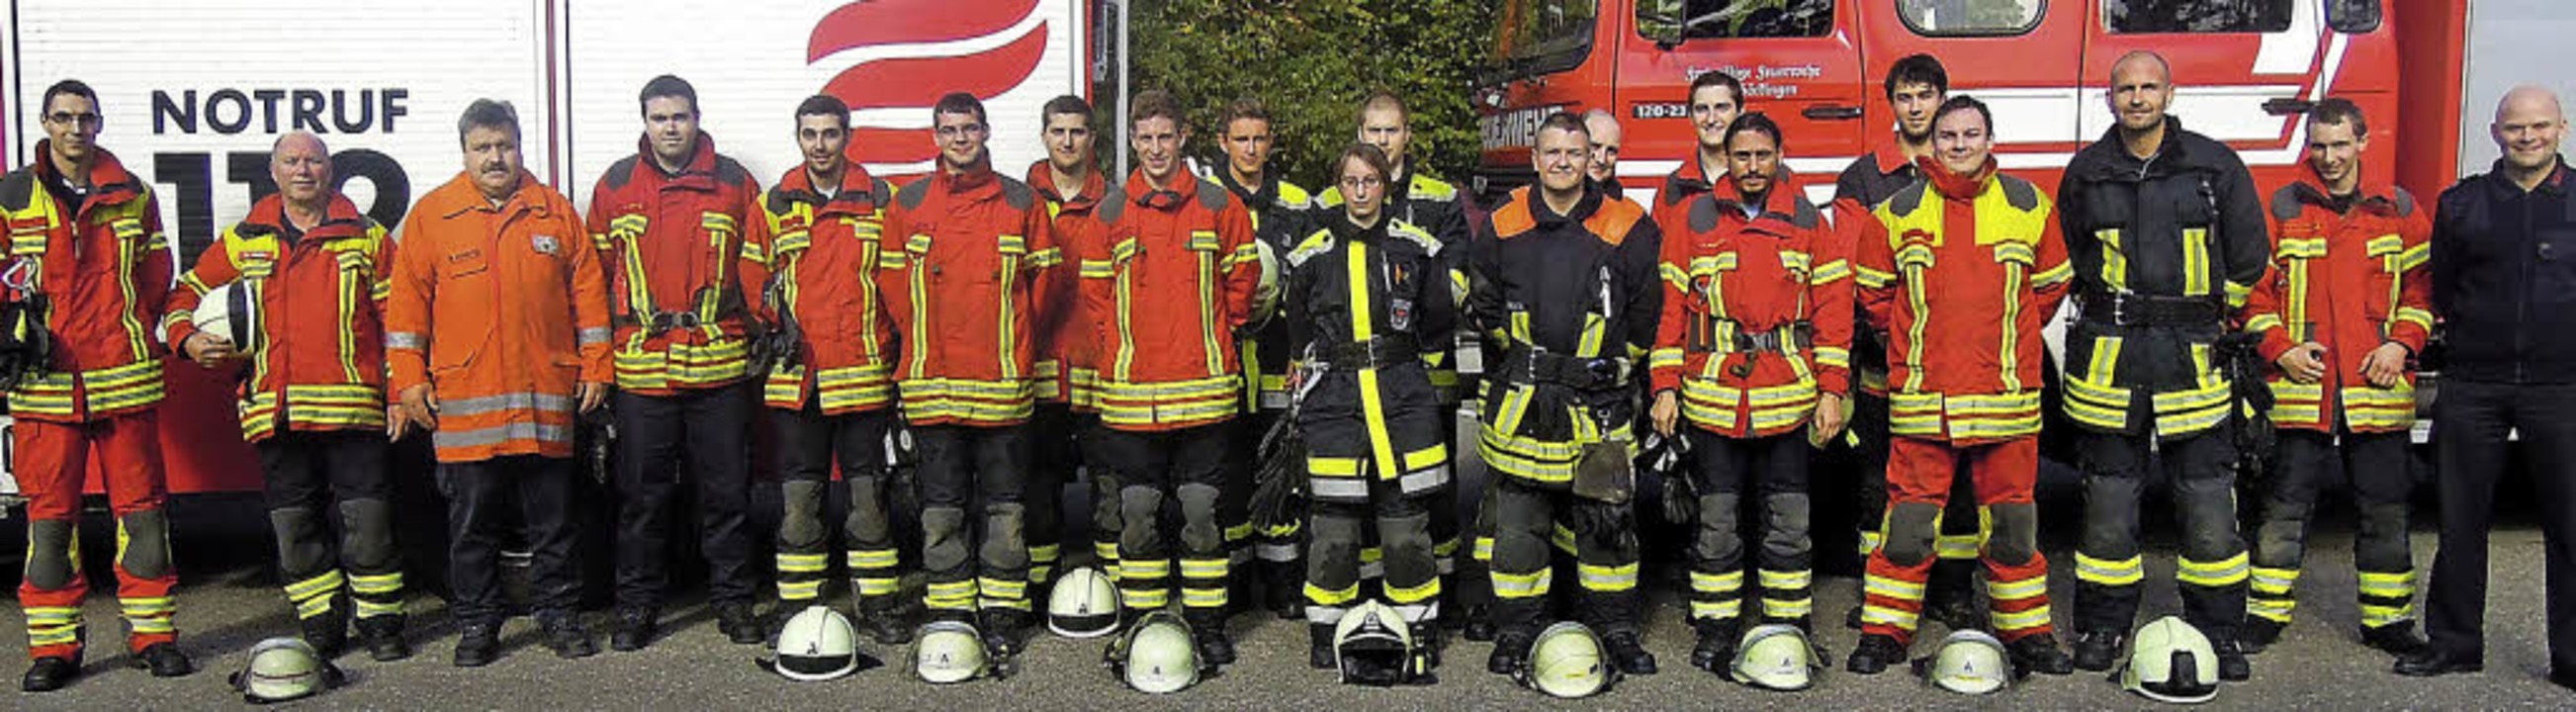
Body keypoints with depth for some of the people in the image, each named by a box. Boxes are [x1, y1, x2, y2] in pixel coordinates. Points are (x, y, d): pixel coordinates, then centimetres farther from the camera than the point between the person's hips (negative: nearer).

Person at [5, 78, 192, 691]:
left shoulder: (132, 195, 10)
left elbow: (157, 274, 14)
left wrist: (133, 333, 4)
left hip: (124, 375, 1)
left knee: (141, 505, 3)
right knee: (49, 512, 2)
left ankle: (152, 633, 12)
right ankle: (53, 645, 10)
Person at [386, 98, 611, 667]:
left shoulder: (556, 212, 8)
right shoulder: (431, 215, 6)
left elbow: (587, 294, 10)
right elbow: (407, 302, 5)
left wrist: (595, 368, 5)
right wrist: (409, 380, -1)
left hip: (545, 395, 1)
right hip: (463, 398, 0)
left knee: (552, 517, 7)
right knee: (472, 520, 6)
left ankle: (560, 614, 18)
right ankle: (476, 623, 17)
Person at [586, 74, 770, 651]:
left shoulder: (734, 184, 5)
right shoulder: (616, 186, 7)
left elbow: (757, 267, 7)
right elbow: (596, 272, 10)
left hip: (719, 365, 0)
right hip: (640, 367, 0)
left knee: (725, 491, 6)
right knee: (641, 494, 7)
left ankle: (733, 600, 18)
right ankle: (637, 604, 19)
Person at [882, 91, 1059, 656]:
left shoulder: (1021, 203, 5)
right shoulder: (909, 205, 8)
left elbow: (1043, 277, 7)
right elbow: (890, 280, 10)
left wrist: (1013, 339, 4)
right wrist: (923, 338, 4)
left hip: (1002, 378, -1)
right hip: (931, 381, 1)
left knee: (1004, 502, 4)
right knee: (941, 504, 6)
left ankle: (1003, 611, 12)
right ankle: (949, 610, 15)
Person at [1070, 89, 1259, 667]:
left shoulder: (1219, 207, 3)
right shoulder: (1110, 213, 6)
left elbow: (1242, 278, 10)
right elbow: (1093, 289, 12)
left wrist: (1214, 340, 8)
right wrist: (1120, 348, 6)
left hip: (1203, 389, -1)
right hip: (1130, 391, 1)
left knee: (1201, 510, 3)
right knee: (1138, 512, 6)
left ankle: (1207, 623, 13)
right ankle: (1141, 623, 17)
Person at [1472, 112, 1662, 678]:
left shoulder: (1627, 229, -2)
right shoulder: (1501, 228, 3)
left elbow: (1647, 308, 5)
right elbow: (1482, 305, 14)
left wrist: (1614, 363, 4)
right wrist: (1523, 354, 10)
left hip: (1599, 401, -1)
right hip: (1522, 400, 1)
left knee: (1606, 518, 5)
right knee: (1518, 519, 5)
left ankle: (1616, 628, 18)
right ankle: (1516, 631, 15)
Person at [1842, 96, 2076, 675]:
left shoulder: (2027, 205, 6)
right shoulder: (1900, 211, 3)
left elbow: (2052, 282, 16)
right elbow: (1872, 287, 13)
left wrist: (2011, 338, 13)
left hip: (2006, 396, 1)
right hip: (1921, 398, -1)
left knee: (2011, 522, 9)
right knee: (1909, 521, 0)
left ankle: (2026, 633, 22)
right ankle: (1885, 633, 11)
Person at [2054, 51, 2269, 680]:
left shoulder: (2215, 166, 2)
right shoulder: (2087, 173, 6)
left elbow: (2247, 254, 9)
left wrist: (2205, 323, 11)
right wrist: (2115, 324, 13)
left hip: (2192, 361, -1)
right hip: (2108, 360, 1)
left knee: (2209, 503, 1)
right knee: (2108, 502, 5)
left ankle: (2218, 632, 13)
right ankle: (2102, 628, 16)